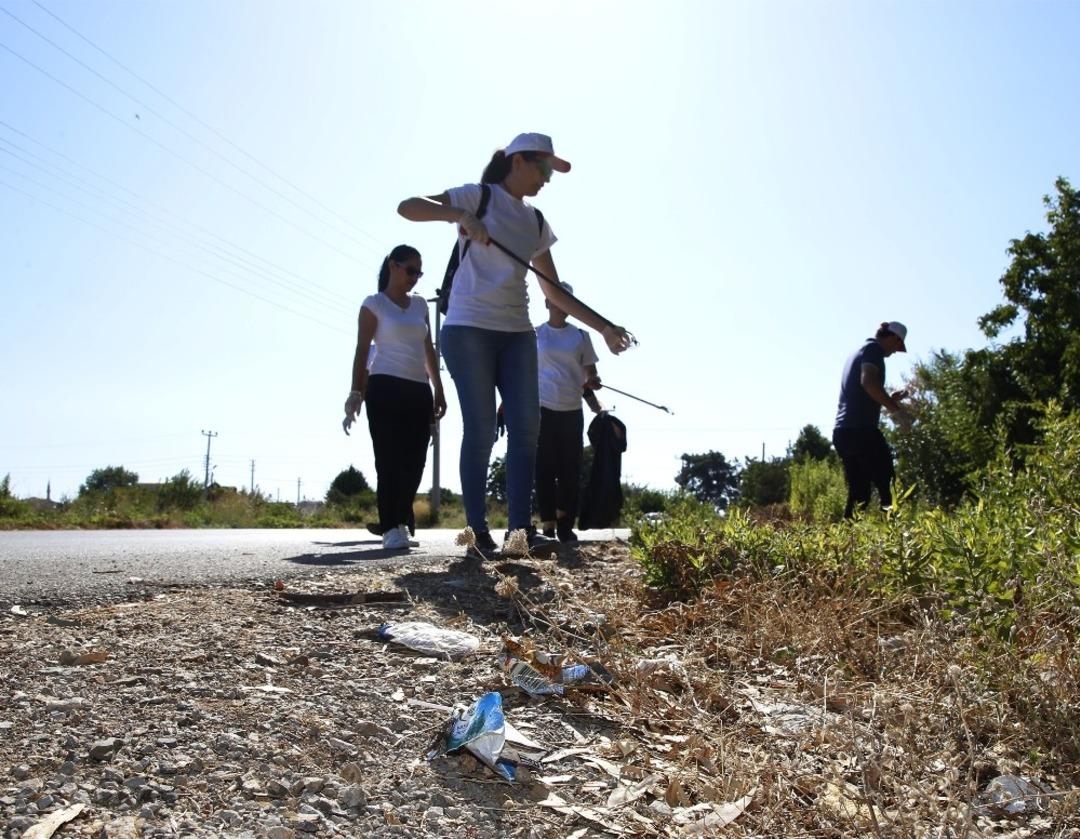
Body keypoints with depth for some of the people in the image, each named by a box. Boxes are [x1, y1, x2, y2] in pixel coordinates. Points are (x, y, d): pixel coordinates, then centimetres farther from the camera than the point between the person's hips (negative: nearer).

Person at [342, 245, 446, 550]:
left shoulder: (420, 304, 17)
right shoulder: (374, 304, 2)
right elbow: (362, 351, -3)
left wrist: (438, 391, 14)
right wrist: (356, 394, -12)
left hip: (418, 391, 5)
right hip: (386, 388, -5)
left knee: (414, 462, 3)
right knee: (390, 460, -7)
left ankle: (400, 523, 15)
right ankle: (391, 528, -3)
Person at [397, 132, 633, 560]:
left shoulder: (536, 223, 17)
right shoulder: (478, 196, 0)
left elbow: (554, 291, 19)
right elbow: (407, 207, -9)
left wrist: (604, 327, 12)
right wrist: (459, 215, -26)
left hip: (516, 331, 6)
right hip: (469, 327, -6)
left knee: (526, 425, -4)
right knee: (481, 430, -7)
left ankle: (521, 527, -1)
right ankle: (478, 533, 2)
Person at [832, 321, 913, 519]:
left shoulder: (857, 352, 26)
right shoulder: (874, 349, -1)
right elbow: (868, 381, -20)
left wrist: (889, 400, 32)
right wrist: (896, 409, -16)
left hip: (842, 431, 9)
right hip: (861, 430, -9)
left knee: (858, 493, 7)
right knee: (886, 486, -7)